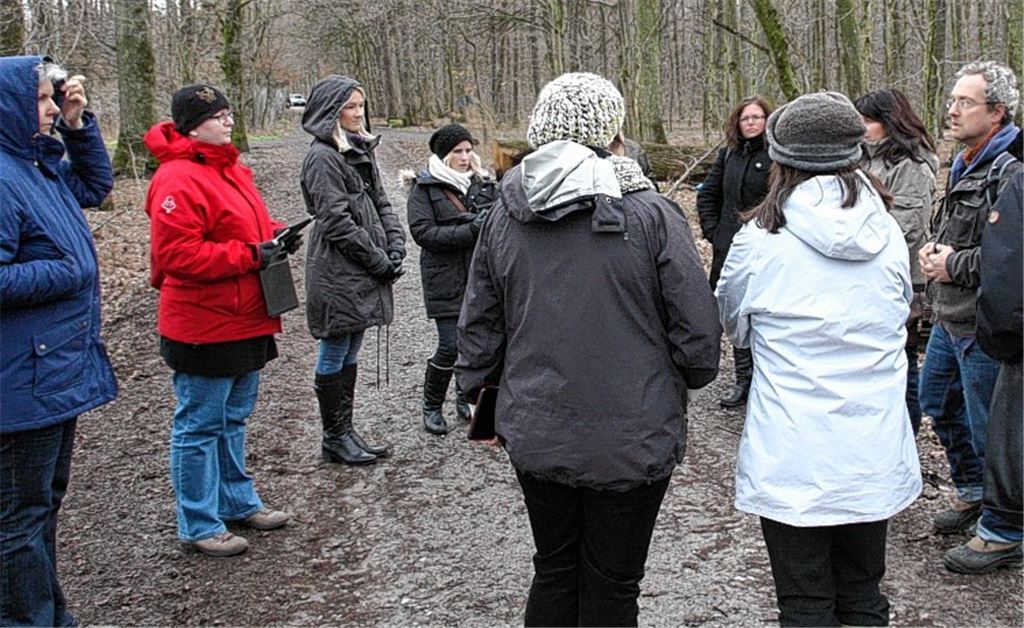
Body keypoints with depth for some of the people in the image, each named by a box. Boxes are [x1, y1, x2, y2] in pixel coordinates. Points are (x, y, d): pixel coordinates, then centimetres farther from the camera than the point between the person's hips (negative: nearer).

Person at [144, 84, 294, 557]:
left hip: (246, 323, 10)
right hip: (204, 328, -10)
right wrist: (250, 254, -23)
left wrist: (274, 237, 4)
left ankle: (238, 501, 36)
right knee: (200, 426, 2)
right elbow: (177, 254, -26)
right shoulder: (177, 180, -18)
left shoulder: (229, 170, 13)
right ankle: (200, 525, 13)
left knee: (233, 419, 21)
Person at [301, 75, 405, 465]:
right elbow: (336, 222, -18)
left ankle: (346, 433, 24)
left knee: (349, 355, 15)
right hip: (337, 274, -9)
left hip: (363, 273, 9)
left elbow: (381, 203, 15)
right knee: (335, 357, 2)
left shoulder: (361, 151, 14)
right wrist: (379, 260, -14)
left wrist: (395, 248, 0)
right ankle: (334, 438, 13)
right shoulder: (323, 157, -13)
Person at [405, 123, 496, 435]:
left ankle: (466, 398, 27)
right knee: (451, 345, -8)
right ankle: (432, 407, 12)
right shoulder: (424, 187, -1)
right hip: (446, 279, -4)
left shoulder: (482, 182, 12)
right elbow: (422, 231, -12)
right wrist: (468, 231, -20)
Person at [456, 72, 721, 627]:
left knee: (554, 572, 21)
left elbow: (478, 327, 6)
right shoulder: (649, 215, -15)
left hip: (535, 435, 4)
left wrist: (480, 391, 23)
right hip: (630, 440, -4)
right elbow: (698, 330, -12)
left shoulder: (504, 217, -2)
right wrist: (687, 378, 9)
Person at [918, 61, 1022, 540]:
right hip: (948, 318, 10)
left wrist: (955, 265, -19)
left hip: (983, 325, -10)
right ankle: (971, 493, 40)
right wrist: (931, 248, 5)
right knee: (938, 403, 22)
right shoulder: (965, 165, 13)